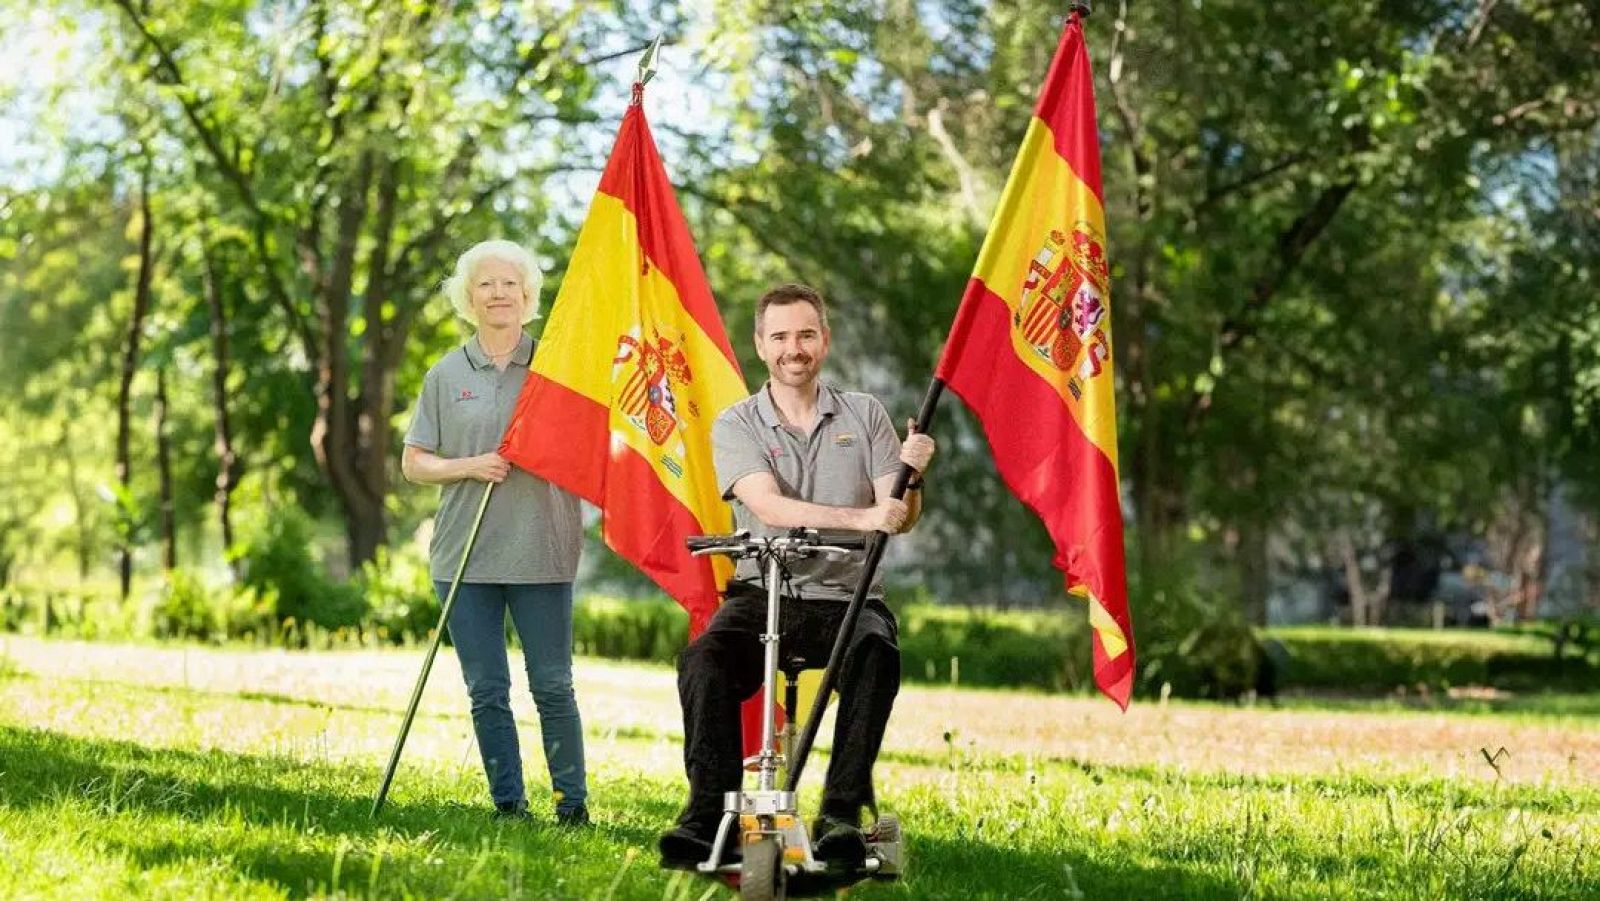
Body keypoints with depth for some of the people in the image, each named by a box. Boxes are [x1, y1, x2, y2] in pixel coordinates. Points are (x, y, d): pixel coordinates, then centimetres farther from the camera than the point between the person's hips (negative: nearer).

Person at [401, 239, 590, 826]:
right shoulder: (447, 375, 9)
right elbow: (414, 463, 9)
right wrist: (469, 467, -8)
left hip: (541, 552, -2)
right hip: (465, 556, 2)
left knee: (552, 687, -2)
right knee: (486, 691, 5)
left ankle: (573, 802, 6)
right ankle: (508, 804, 13)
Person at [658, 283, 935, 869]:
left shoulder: (864, 415, 11)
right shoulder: (736, 425, 5)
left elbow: (900, 520, 3)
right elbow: (770, 508, -14)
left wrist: (910, 475, -21)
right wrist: (861, 518, -29)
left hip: (847, 598, 1)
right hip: (764, 592, 0)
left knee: (876, 655, -33)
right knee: (703, 660, -30)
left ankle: (841, 814, -32)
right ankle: (708, 812, -26)